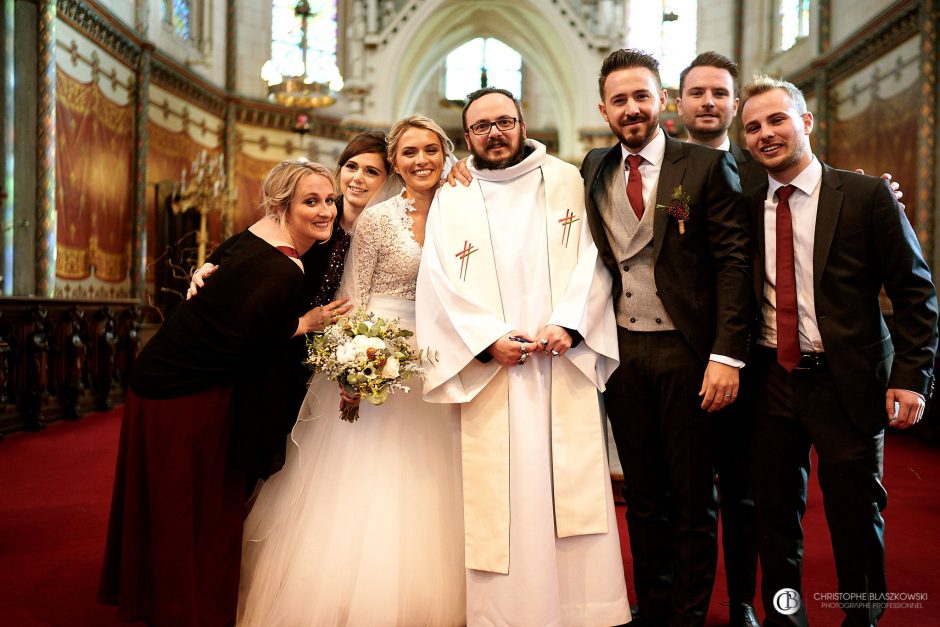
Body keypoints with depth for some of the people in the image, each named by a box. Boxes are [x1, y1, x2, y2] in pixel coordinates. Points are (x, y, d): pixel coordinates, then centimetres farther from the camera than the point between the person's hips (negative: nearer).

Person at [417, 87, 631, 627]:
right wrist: (490, 339, -12)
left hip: (565, 364, 0)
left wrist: (567, 324, -12)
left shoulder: (567, 182, 10)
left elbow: (593, 260, 3)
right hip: (489, 368, 0)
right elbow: (440, 283, 1)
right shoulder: (451, 201, 10)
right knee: (499, 497, -1)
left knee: (574, 491, 0)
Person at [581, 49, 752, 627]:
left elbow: (735, 263, -9)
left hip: (688, 353, -3)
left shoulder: (708, 166, -3)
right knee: (643, 498, 15)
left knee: (693, 501, 8)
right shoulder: (594, 171, 9)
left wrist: (728, 355, -16)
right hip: (623, 352, 4)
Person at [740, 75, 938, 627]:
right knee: (776, 516, 12)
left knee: (857, 517, 9)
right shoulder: (747, 208, 6)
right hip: (772, 383, 3)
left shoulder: (867, 196, -4)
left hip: (848, 384, -3)